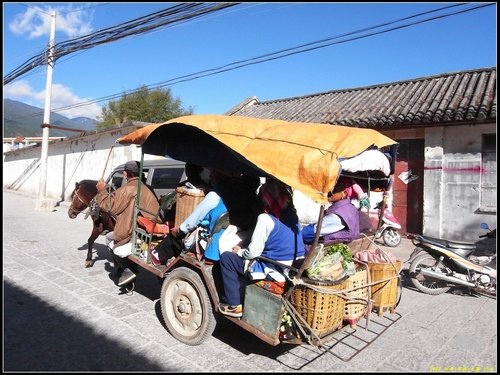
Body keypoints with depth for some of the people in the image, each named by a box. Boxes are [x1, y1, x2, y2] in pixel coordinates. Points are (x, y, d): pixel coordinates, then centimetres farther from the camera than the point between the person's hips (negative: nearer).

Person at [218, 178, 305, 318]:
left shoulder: (265, 218, -19)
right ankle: (240, 297, 32)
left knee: (226, 258, 7)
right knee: (243, 257, 27)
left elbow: (253, 252, -18)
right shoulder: (292, 215, 3)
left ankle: (234, 305, 12)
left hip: (275, 272, -8)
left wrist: (239, 251, 3)